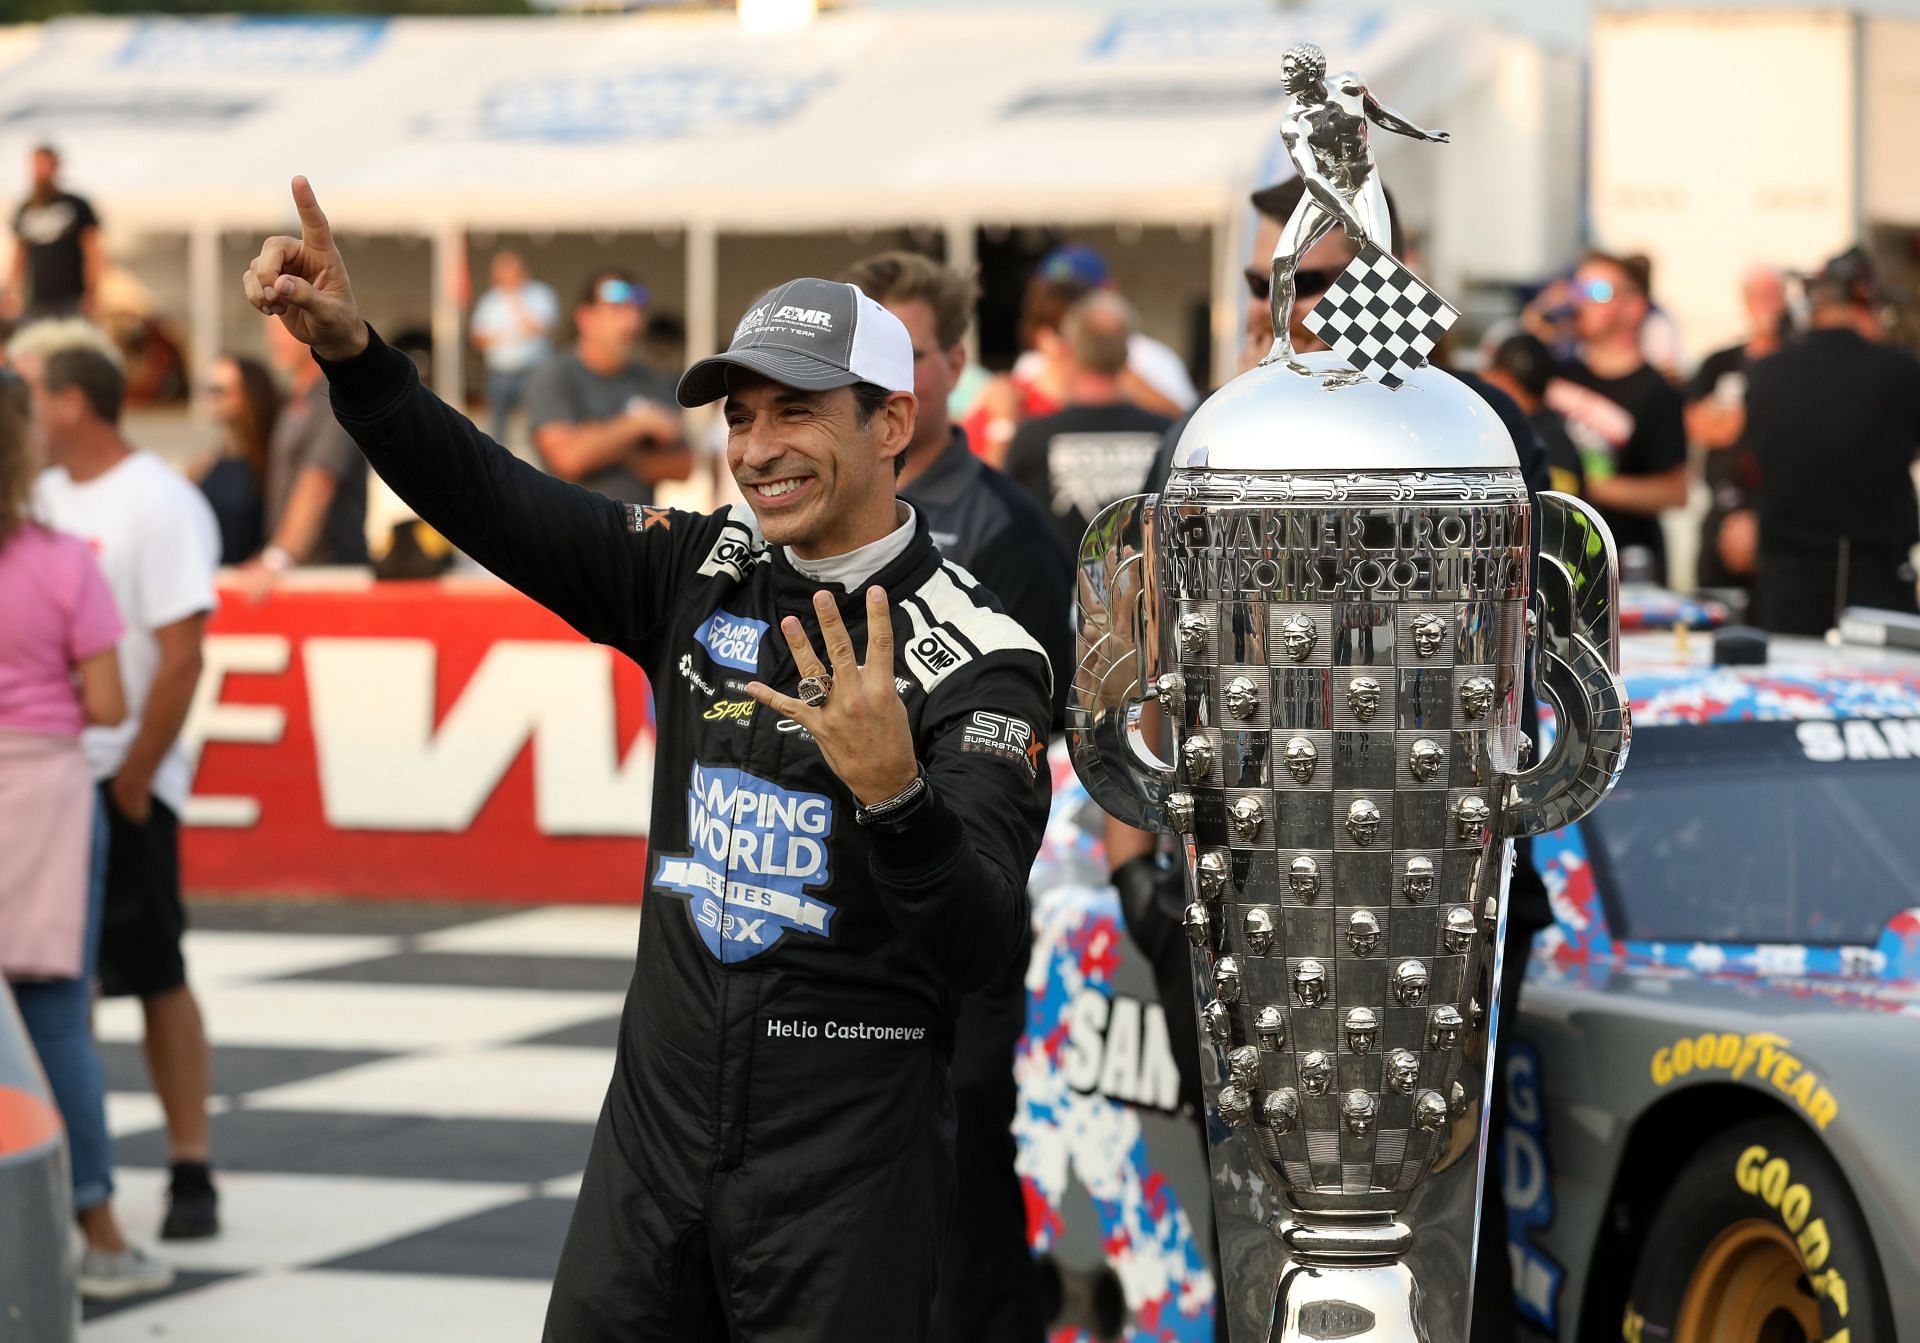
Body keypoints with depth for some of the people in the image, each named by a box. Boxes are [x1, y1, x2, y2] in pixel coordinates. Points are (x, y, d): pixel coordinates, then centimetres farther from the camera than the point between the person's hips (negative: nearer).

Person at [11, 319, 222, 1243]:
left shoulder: (160, 505, -10)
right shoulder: (43, 497, 11)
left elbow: (181, 658, -15)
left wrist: (129, 783, -15)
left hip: (123, 783, -7)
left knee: (155, 978, -1)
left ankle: (191, 1174, 6)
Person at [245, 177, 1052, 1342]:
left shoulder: (977, 658, -12)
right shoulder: (705, 575, 4)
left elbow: (982, 949, -21)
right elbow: (490, 501, 1)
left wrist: (892, 789, -39)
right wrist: (351, 352, -13)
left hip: (846, 1165, -5)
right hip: (657, 1124, 5)